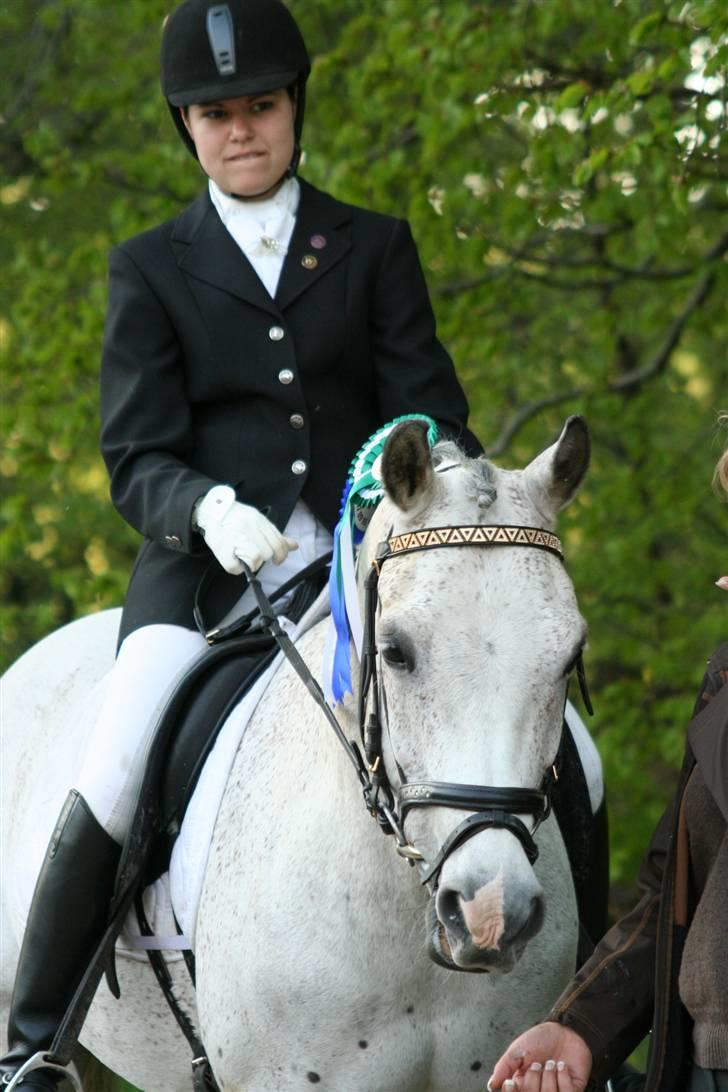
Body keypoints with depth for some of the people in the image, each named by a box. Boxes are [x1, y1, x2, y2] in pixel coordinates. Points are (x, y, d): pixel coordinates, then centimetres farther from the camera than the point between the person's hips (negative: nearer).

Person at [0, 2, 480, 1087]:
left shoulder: (376, 247, 14)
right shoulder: (152, 269, 10)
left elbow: (428, 414, 8)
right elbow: (137, 459, 3)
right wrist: (206, 507, -20)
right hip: (204, 562, -2)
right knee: (117, 775, -25)